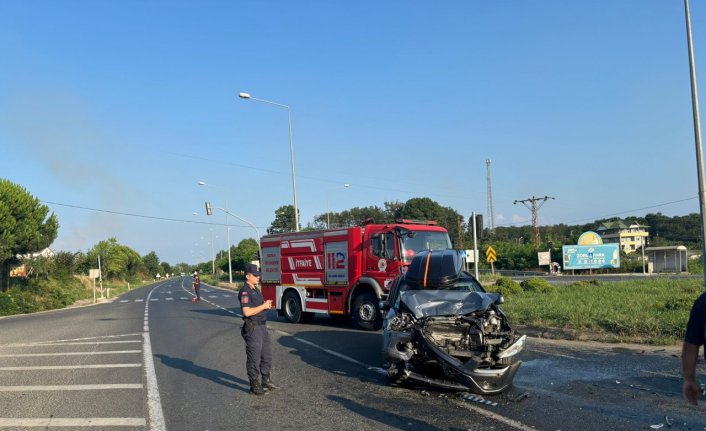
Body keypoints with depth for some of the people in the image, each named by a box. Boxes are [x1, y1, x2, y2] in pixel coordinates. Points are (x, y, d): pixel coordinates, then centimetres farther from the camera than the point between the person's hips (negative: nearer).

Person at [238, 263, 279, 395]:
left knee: (266, 355, 16)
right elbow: (247, 312, -23)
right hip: (252, 328, -9)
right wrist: (263, 306, -16)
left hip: (262, 326, 10)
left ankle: (266, 381, 27)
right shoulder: (245, 291, -15)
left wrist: (266, 304, 5)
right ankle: (254, 385, 9)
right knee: (254, 358, -1)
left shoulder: (255, 289, 15)